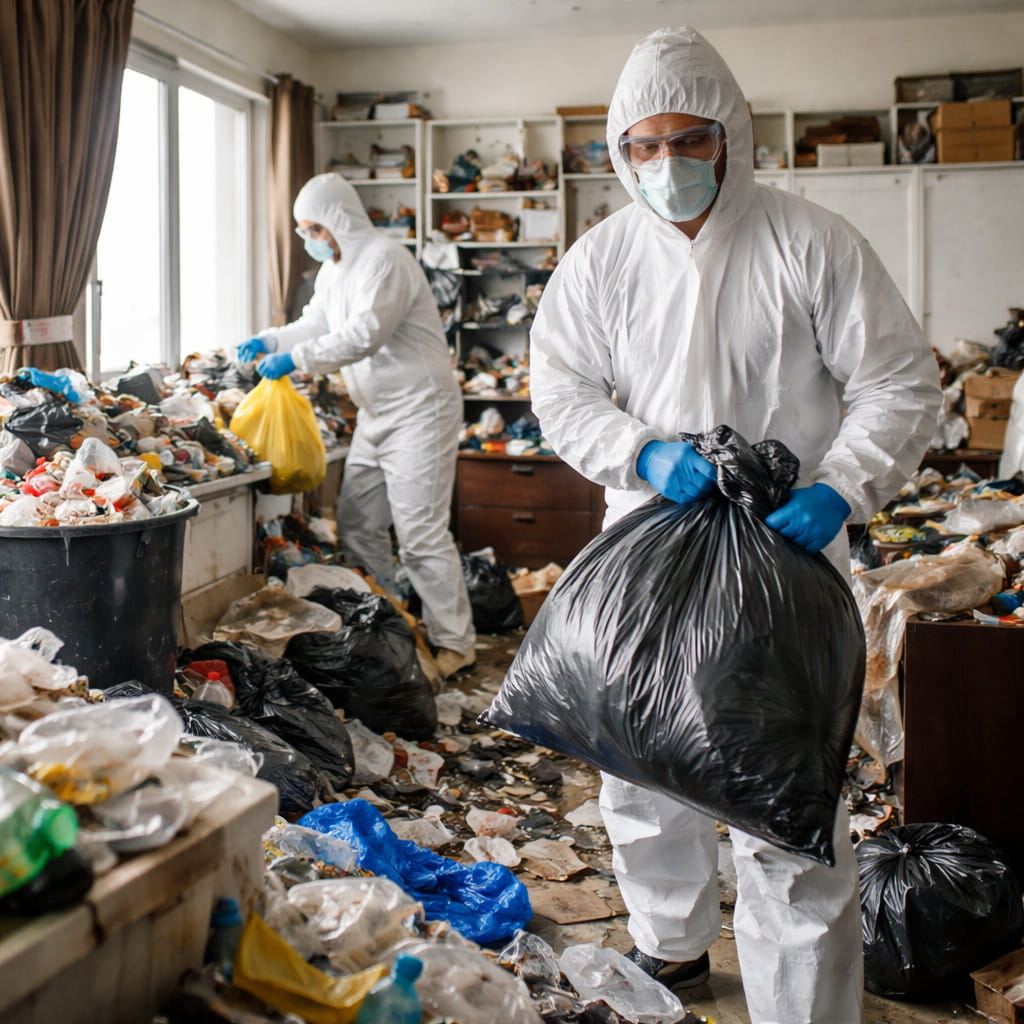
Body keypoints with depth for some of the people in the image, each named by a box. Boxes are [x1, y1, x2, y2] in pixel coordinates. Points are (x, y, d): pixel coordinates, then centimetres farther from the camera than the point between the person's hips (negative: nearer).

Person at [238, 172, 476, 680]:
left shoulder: (384, 258, -18)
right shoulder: (333, 269, 13)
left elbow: (365, 334, -27)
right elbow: (315, 325, 19)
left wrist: (296, 358, -25)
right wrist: (269, 340, 1)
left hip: (418, 410, -10)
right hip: (375, 414, 10)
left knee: (421, 534, -10)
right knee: (356, 525, 11)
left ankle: (454, 645, -1)